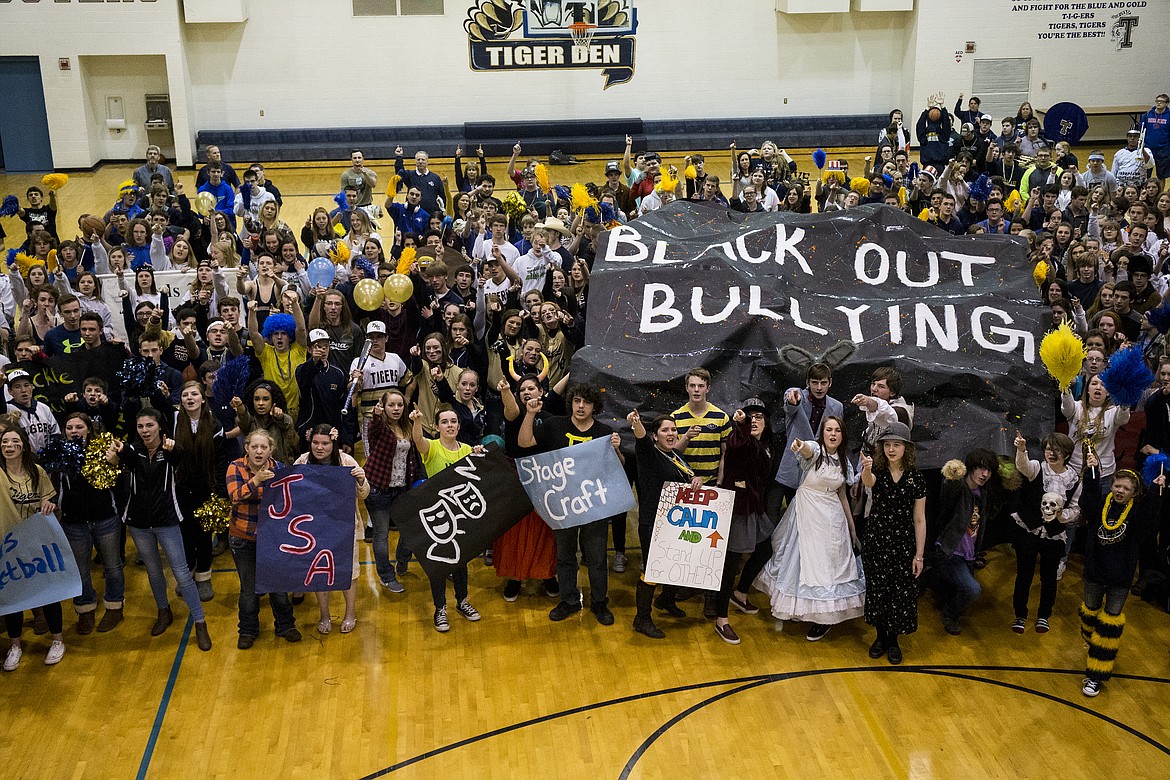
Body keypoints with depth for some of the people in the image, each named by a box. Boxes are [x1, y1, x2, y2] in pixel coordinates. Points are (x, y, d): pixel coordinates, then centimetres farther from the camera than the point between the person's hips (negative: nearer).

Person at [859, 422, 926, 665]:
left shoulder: (915, 478, -6)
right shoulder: (877, 470, -7)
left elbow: (919, 519, -3)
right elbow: (868, 482, -34)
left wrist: (919, 555, -3)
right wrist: (866, 471, -59)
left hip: (903, 542, 0)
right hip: (876, 539, 0)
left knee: (901, 591, 6)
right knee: (877, 588, 9)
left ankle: (893, 640, 26)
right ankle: (881, 636, 29)